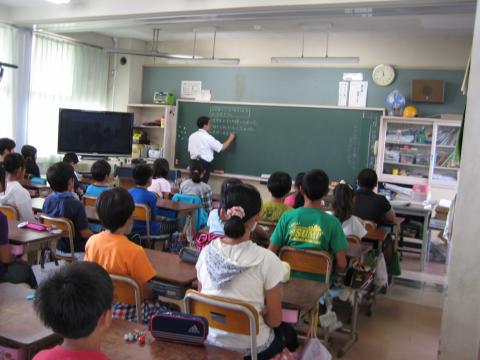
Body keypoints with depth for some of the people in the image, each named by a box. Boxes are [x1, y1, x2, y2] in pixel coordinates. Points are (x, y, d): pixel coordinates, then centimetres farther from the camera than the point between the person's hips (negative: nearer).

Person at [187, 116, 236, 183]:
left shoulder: (192, 136, 10)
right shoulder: (208, 137, -10)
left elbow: (190, 150, 14)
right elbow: (222, 148, -6)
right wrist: (231, 138, 7)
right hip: (204, 163, -7)